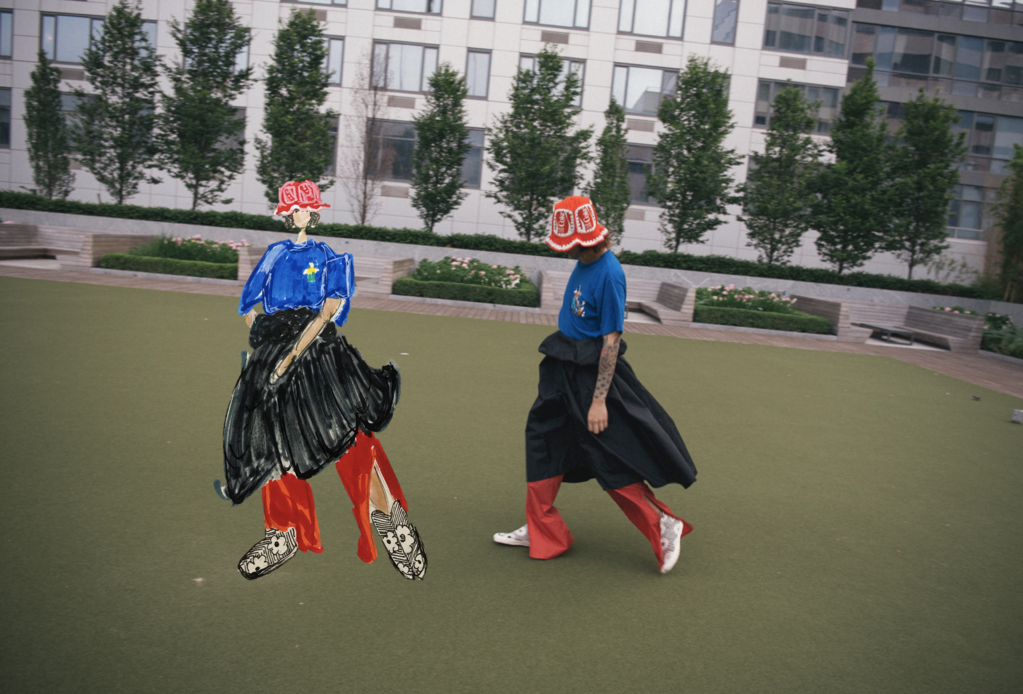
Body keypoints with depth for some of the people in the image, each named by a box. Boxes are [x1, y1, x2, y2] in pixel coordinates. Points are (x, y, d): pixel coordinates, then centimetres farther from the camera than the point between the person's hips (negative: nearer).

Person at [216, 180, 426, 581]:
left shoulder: (332, 253, 7)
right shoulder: (274, 255, 21)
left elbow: (330, 309, -6)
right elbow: (249, 307, 21)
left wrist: (293, 353, -13)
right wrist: (269, 345, 5)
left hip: (319, 348, -5)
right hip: (274, 353, 5)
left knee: (347, 429, -22)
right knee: (271, 444, 4)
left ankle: (388, 519, -12)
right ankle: (284, 536, 20)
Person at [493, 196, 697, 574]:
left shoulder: (608, 273, -21)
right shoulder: (584, 262, 5)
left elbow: (611, 340, -21)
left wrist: (599, 400, -21)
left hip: (593, 374, -9)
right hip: (565, 371, 9)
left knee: (613, 461, -3)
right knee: (543, 443, 14)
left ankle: (663, 524, 14)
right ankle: (540, 531, 26)